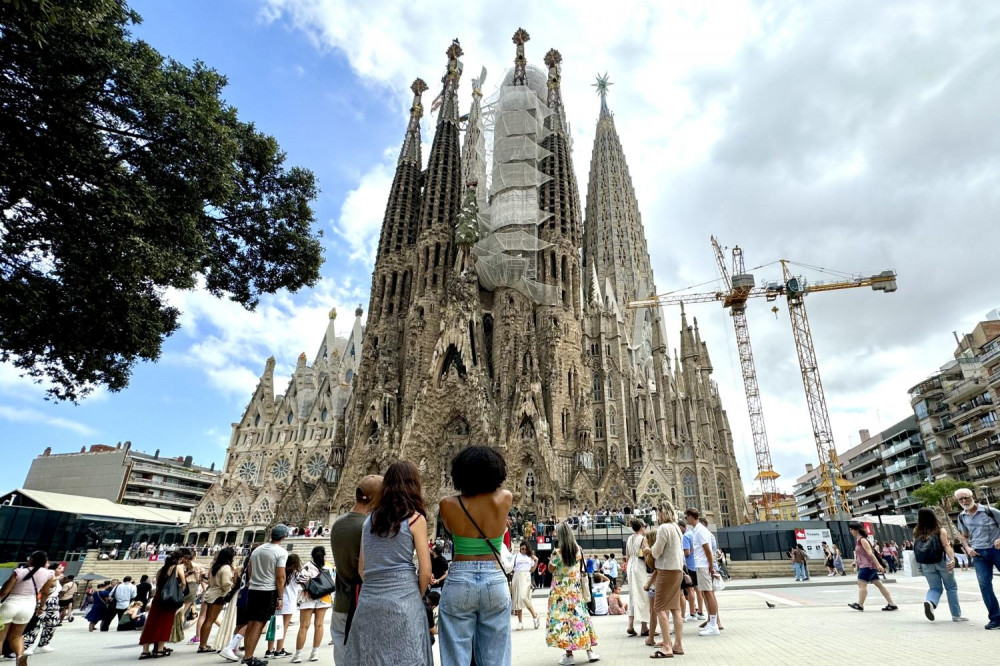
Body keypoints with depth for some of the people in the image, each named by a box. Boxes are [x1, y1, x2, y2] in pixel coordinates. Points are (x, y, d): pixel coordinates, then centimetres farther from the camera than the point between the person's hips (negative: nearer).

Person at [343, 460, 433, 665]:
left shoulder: (370, 518, 10)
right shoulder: (415, 519, -4)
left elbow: (362, 567, 15)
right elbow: (425, 570, -5)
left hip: (369, 600, 5)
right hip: (402, 600, -5)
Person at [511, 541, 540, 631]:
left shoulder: (530, 557, 15)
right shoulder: (516, 555, 11)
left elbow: (532, 570, 14)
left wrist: (536, 561, 4)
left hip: (526, 577, -1)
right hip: (516, 576, 1)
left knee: (523, 597, -18)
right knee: (517, 599, 2)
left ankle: (534, 616, 2)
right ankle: (520, 622, 11)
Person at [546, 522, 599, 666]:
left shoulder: (557, 553, -19)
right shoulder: (579, 550, -3)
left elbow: (550, 569, -6)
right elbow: (580, 568, 10)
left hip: (561, 591, -5)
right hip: (576, 589, 5)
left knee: (564, 618, 3)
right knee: (580, 616, 13)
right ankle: (590, 651, 17)